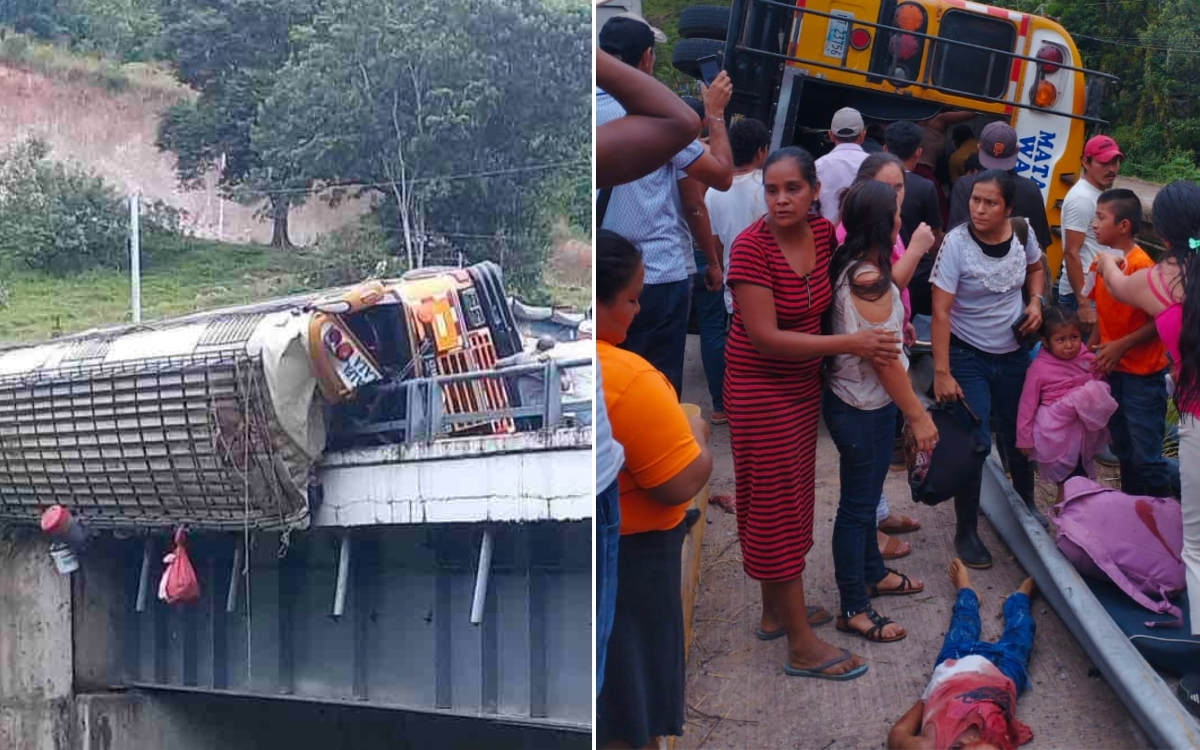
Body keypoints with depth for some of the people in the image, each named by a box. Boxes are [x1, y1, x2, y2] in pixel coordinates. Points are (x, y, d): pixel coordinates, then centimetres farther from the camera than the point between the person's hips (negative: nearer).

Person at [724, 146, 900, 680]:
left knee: (790, 498, 16)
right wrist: (850, 344, -24)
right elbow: (766, 337, -25)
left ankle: (775, 613, 32)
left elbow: (830, 298, 17)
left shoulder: (823, 234, -3)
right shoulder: (751, 248, -23)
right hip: (760, 389, -7)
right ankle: (802, 647, 6)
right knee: (778, 504, -1)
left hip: (805, 383, 7)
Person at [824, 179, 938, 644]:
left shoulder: (849, 268, 2)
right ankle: (853, 609, 12)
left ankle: (872, 574, 43)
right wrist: (918, 415, -16)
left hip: (859, 401, 10)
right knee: (857, 504, 1)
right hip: (863, 409, -10)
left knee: (865, 495, 25)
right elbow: (884, 358, -22)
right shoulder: (869, 280, -25)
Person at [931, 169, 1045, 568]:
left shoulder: (1022, 234, -8)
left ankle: (1027, 510, 38)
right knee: (974, 444, -4)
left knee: (1018, 438, 15)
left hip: (1014, 355, 4)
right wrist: (942, 373, -26)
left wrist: (1035, 301, -4)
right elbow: (940, 311, -22)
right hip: (967, 357, -4)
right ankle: (966, 532, 12)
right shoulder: (956, 243, -21)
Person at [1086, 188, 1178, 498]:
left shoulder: (1141, 266, -20)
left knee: (1147, 460, -4)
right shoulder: (1100, 263, 3)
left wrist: (1121, 345, -23)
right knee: (1124, 453, 19)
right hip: (1112, 371, 8)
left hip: (1143, 375, -8)